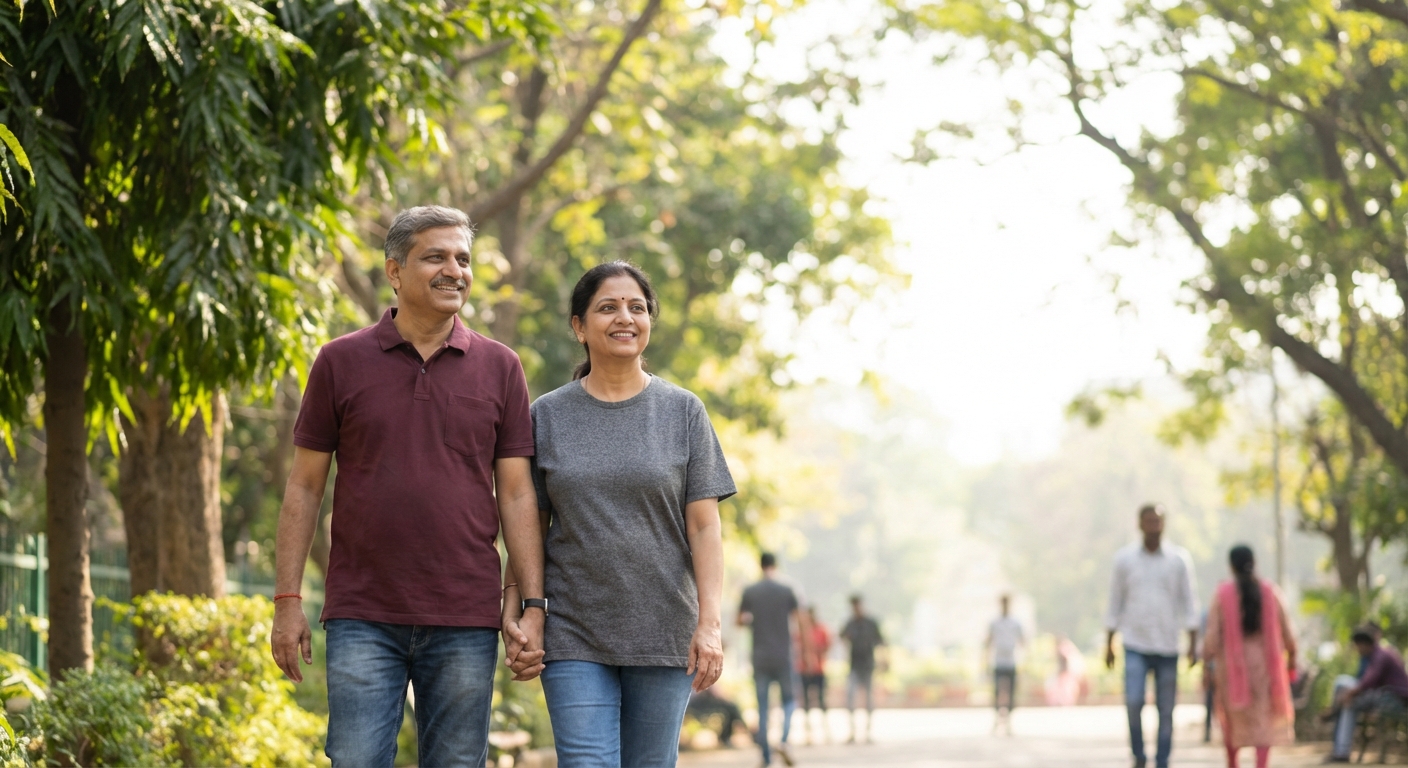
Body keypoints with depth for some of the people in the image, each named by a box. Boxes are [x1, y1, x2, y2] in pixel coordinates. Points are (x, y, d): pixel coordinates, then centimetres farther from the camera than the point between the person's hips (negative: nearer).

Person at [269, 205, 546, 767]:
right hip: (363, 621, -1)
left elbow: (517, 494, 7)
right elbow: (304, 487, 6)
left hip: (465, 623, 1)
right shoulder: (341, 362, 4)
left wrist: (534, 606, 0)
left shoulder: (499, 368, 7)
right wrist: (287, 601, 1)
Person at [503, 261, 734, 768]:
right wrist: (514, 613, -2)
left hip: (664, 633, 0)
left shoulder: (683, 412, 5)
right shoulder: (547, 416, 6)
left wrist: (710, 621, -10)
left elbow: (704, 526, 0)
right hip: (574, 637, 0)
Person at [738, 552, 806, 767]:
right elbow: (800, 621, -4)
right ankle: (783, 740, -12)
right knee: (789, 700, 12)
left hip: (760, 658, 1)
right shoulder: (786, 591, -4)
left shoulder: (750, 592, 0)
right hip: (783, 658, -1)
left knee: (763, 707, 5)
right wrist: (805, 643, 9)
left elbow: (740, 620, 8)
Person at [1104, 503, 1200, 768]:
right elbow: (1115, 602, 7)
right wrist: (1109, 644, 5)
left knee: (1166, 710, 2)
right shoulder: (1125, 559, 3)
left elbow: (1188, 603, 3)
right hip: (1135, 646, -1)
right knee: (1133, 701, -16)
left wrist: (1193, 644, -4)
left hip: (1167, 646, 1)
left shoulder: (1179, 559, 2)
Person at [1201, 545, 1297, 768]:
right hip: (1264, 663, 0)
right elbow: (1287, 634, 1)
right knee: (1264, 719, 3)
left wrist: (1206, 666, -7)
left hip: (1232, 664, 0)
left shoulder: (1222, 593, -7)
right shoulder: (1269, 592, -2)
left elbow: (1212, 634, -12)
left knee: (1233, 717, 18)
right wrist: (1292, 660, 16)